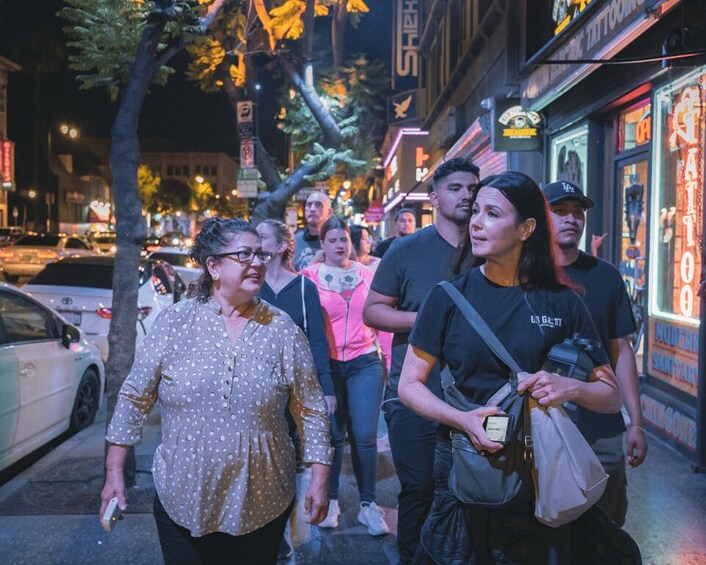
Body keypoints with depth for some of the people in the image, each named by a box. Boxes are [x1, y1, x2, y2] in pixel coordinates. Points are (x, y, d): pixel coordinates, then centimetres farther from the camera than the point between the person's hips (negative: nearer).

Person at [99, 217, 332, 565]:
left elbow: (310, 408, 1)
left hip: (262, 505, 1)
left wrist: (320, 477, -2)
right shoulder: (174, 322, -5)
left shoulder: (282, 329, -4)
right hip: (182, 501, 0)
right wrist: (114, 471, 0)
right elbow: (134, 397, 0)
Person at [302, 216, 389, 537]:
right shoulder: (310, 276, -1)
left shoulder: (366, 274, 5)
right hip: (326, 364, -1)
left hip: (365, 364, 1)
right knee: (332, 435, 9)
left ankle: (368, 505, 13)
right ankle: (330, 501, 25)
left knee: (365, 436, -1)